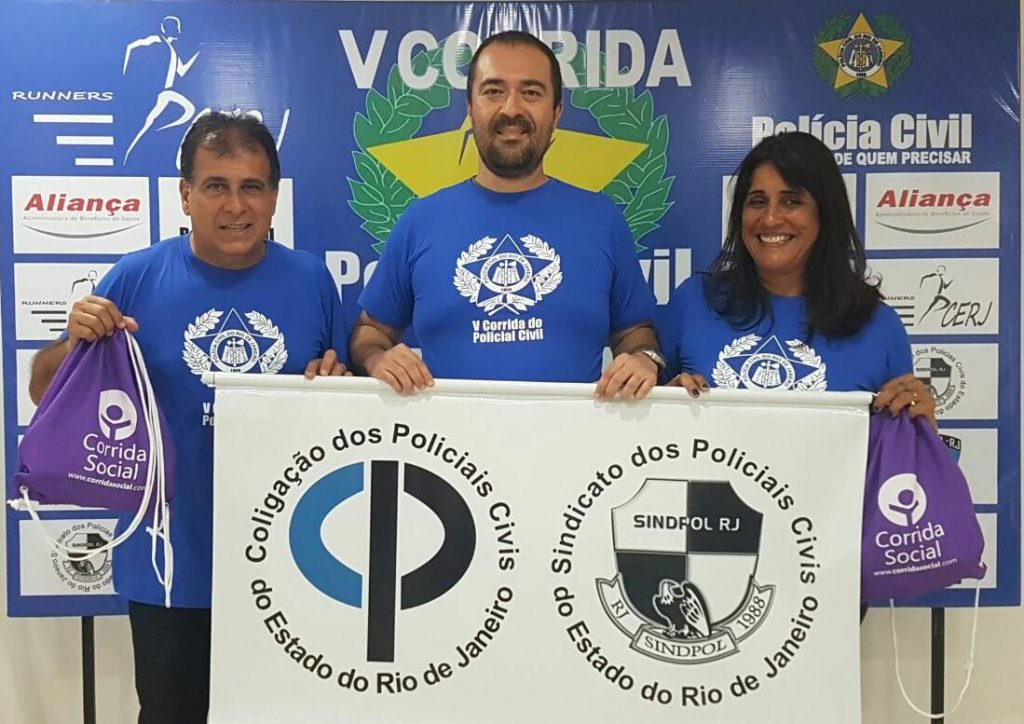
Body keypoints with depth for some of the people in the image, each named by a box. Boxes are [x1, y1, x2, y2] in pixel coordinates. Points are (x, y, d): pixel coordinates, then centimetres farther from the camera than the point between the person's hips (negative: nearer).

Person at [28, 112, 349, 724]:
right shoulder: (137, 277, -5)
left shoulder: (312, 278, -1)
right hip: (171, 564, -1)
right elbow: (45, 394, 0)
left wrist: (336, 381, -14)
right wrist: (77, 342, -20)